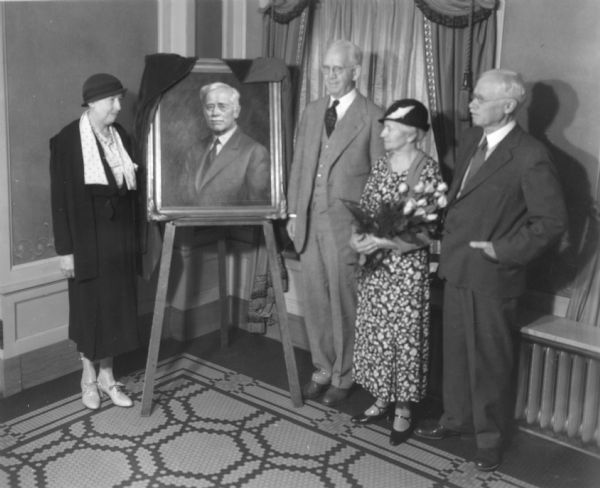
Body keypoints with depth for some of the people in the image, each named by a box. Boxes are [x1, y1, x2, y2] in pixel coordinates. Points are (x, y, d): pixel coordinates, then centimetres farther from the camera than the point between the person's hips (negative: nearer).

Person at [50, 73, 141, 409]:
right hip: (87, 236, -4)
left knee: (116, 304, 9)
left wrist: (133, 236, 7)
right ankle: (89, 376, 24)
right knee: (90, 305, 7)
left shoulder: (121, 136, 4)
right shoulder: (66, 141, -10)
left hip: (119, 235, 5)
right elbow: (61, 198, -10)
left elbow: (131, 188, 9)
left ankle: (107, 376, 23)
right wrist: (65, 249, -12)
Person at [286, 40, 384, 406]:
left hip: (346, 225, -5)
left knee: (344, 304, 4)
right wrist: (294, 213, 11)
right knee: (315, 301, 12)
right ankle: (323, 370, 27)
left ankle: (343, 376, 21)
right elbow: (299, 165, 15)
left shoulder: (373, 117, -6)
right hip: (310, 220, 5)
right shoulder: (312, 112, 12)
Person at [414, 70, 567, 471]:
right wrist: (447, 229, 6)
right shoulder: (472, 139, 6)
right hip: (457, 267, 7)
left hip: (491, 275, -7)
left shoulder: (530, 156, -18)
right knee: (456, 350, 19)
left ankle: (490, 436, 25)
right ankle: (456, 418, 37)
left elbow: (552, 221, -17)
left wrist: (505, 251, -16)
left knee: (489, 358, 7)